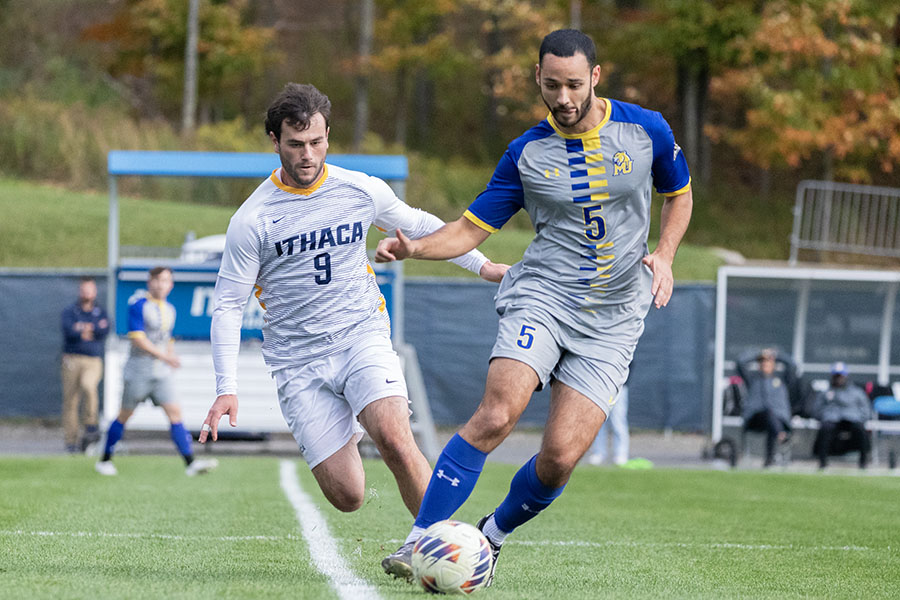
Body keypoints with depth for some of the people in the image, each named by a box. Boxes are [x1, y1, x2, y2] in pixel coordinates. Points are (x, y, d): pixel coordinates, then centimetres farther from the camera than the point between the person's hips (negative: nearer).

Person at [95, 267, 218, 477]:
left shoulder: (169, 310, 12)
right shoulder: (138, 305, -11)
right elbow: (137, 337, -19)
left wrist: (171, 356, 9)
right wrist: (163, 356, -21)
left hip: (161, 373, 6)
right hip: (139, 370, -6)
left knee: (174, 412, -7)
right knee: (125, 415, 3)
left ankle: (190, 463, -14)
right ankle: (105, 460, 18)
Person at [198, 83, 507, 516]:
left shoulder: (364, 192, 1)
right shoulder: (252, 220, -7)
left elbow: (419, 225, 21)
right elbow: (228, 305, -2)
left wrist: (482, 266, 21)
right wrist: (226, 389, -10)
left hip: (364, 338, 1)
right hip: (298, 363, -1)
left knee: (395, 440, -28)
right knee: (347, 497, -7)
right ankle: (346, 434, 29)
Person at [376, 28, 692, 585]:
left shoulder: (646, 129, 1)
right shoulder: (527, 153, 1)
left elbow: (679, 195, 18)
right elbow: (472, 228, 5)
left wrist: (664, 256, 0)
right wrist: (415, 247, -14)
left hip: (614, 317, 0)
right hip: (542, 295, 0)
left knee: (560, 456, -12)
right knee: (496, 416, -25)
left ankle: (495, 534, 16)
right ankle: (420, 540, -19)